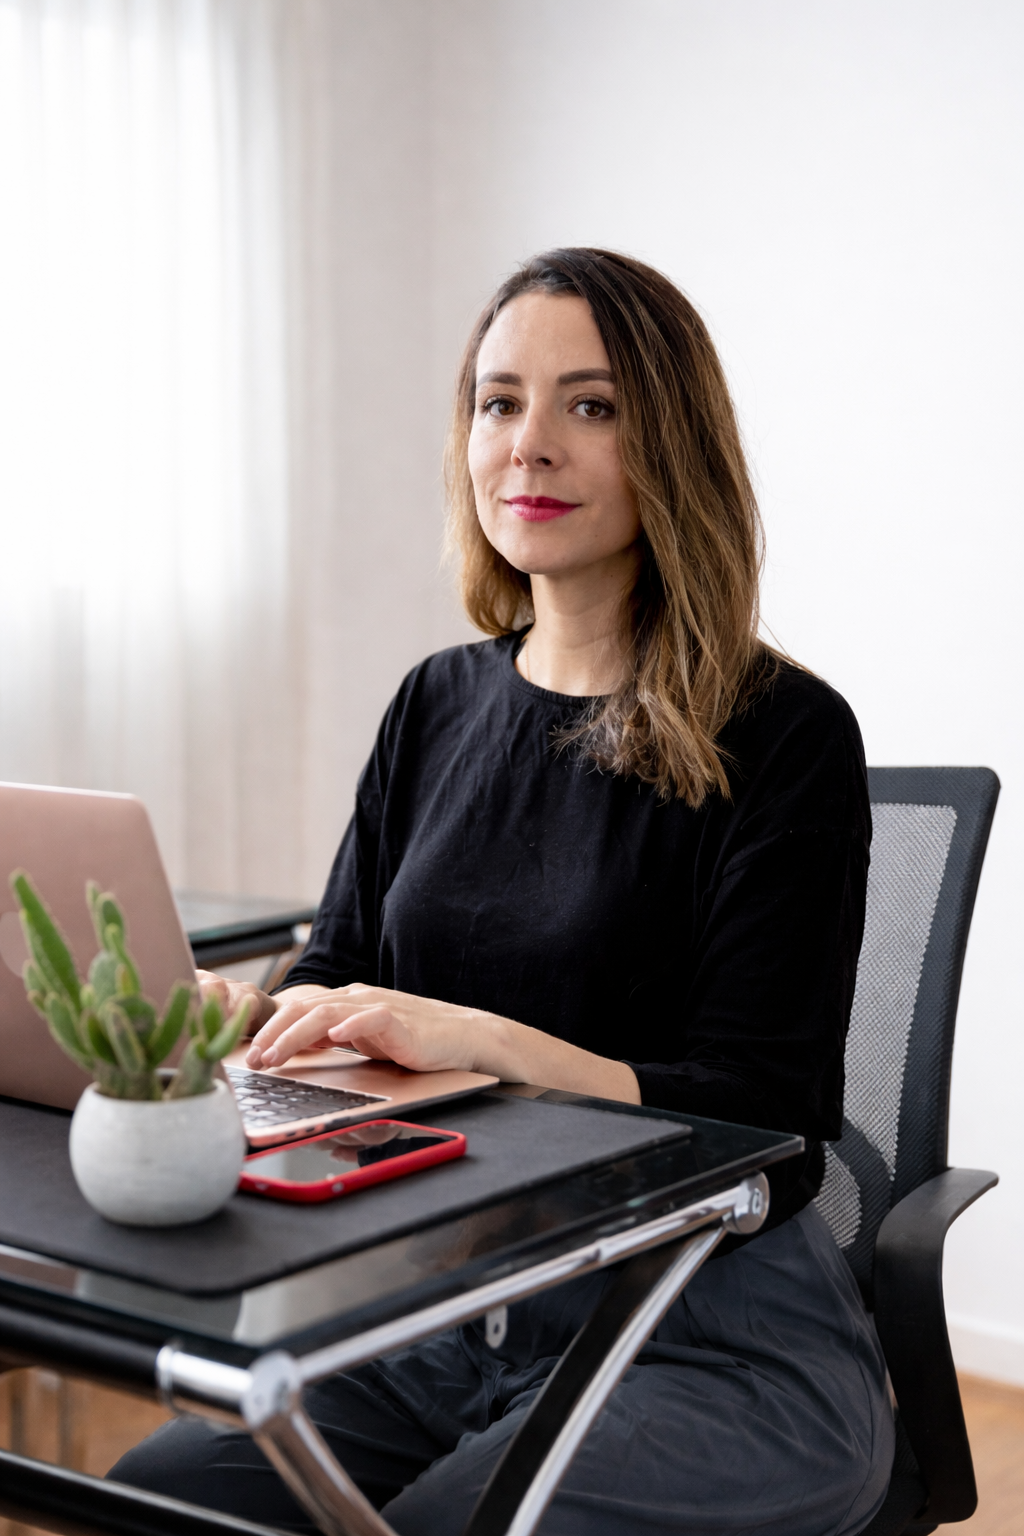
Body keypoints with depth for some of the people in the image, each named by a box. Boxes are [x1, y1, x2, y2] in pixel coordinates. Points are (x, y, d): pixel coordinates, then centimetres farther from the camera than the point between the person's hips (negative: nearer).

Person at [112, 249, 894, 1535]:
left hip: (718, 1345, -4)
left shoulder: (783, 737, -8)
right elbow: (335, 989, 11)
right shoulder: (438, 707, 10)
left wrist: (482, 1039, -25)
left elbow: (761, 1116, -13)